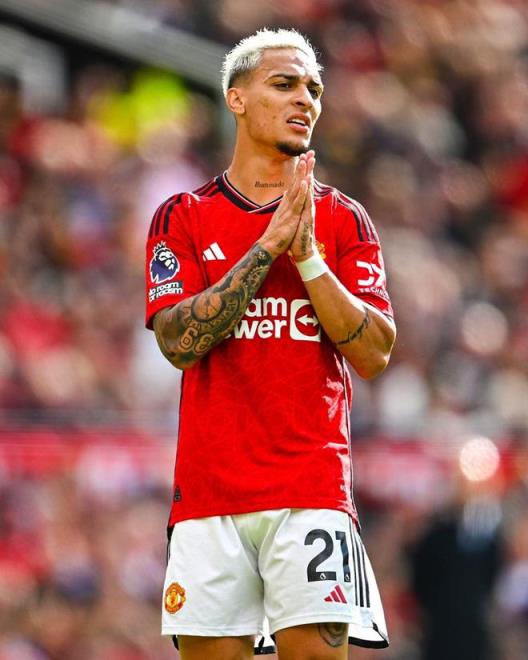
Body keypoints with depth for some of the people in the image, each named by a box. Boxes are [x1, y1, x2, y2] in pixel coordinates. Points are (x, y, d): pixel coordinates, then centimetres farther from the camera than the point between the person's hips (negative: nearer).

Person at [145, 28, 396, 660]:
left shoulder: (343, 220, 9)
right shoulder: (182, 217, 8)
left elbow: (374, 354, -1)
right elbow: (179, 341, -7)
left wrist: (307, 254, -11)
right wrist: (269, 246, -12)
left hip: (313, 488, 0)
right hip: (208, 490, 0)